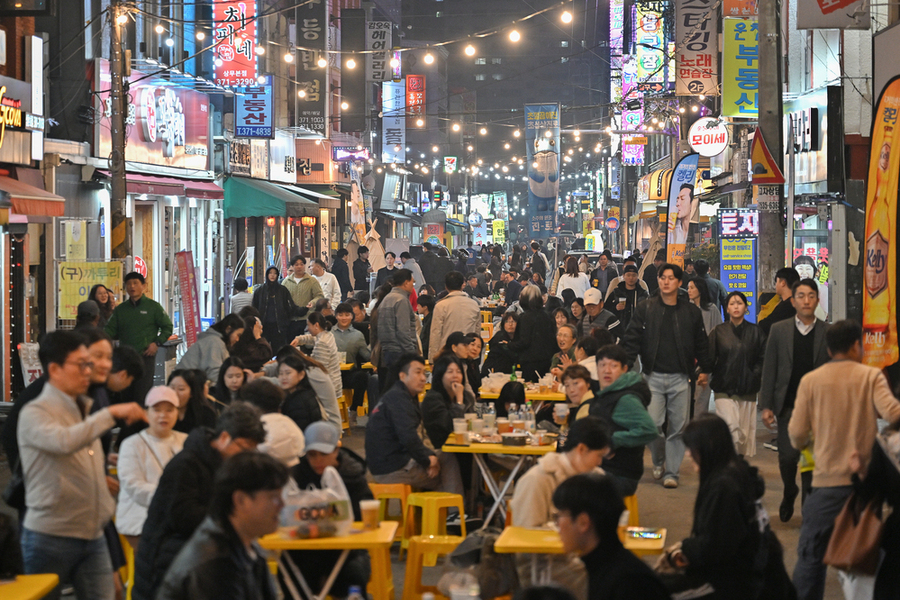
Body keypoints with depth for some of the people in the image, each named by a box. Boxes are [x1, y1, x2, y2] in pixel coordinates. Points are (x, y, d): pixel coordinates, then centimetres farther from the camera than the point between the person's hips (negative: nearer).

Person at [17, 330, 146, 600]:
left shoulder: (85, 410, 15)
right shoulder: (35, 413, -9)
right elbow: (64, 442, -31)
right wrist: (112, 413, -30)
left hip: (93, 535, 7)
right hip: (50, 536, -6)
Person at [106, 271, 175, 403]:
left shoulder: (153, 307, 3)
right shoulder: (120, 309, 15)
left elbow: (168, 327, 6)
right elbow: (111, 329, 10)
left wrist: (157, 343, -7)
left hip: (146, 357, -4)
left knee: (143, 394, -9)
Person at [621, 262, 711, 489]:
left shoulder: (691, 312, 6)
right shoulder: (645, 309, 2)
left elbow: (702, 343, 16)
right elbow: (631, 340, 2)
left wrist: (705, 369, 15)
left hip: (680, 378, 1)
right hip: (654, 377, -1)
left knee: (678, 427, 0)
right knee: (652, 424, -8)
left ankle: (671, 472, 10)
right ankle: (659, 461, 19)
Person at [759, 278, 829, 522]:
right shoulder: (779, 330, 5)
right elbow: (769, 369, 5)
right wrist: (766, 406, -1)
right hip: (788, 405, 0)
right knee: (787, 456, -5)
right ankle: (789, 494, 24)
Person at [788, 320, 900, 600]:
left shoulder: (810, 380, 0)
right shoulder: (871, 376, -2)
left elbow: (797, 435, -1)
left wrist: (805, 440, 20)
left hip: (827, 482, 0)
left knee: (811, 555, 7)